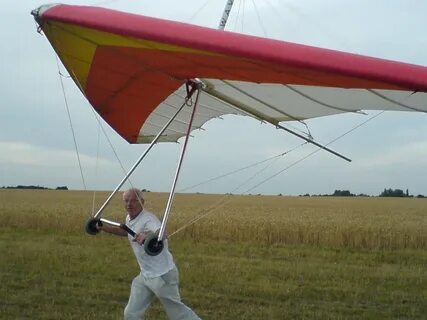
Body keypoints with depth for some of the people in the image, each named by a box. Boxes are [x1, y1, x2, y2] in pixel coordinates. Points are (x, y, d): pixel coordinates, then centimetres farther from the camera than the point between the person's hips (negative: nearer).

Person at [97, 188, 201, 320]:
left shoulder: (148, 219, -23)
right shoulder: (129, 219, 5)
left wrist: (147, 237, -67)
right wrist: (104, 228, 23)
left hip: (162, 275, -9)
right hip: (145, 275, 9)